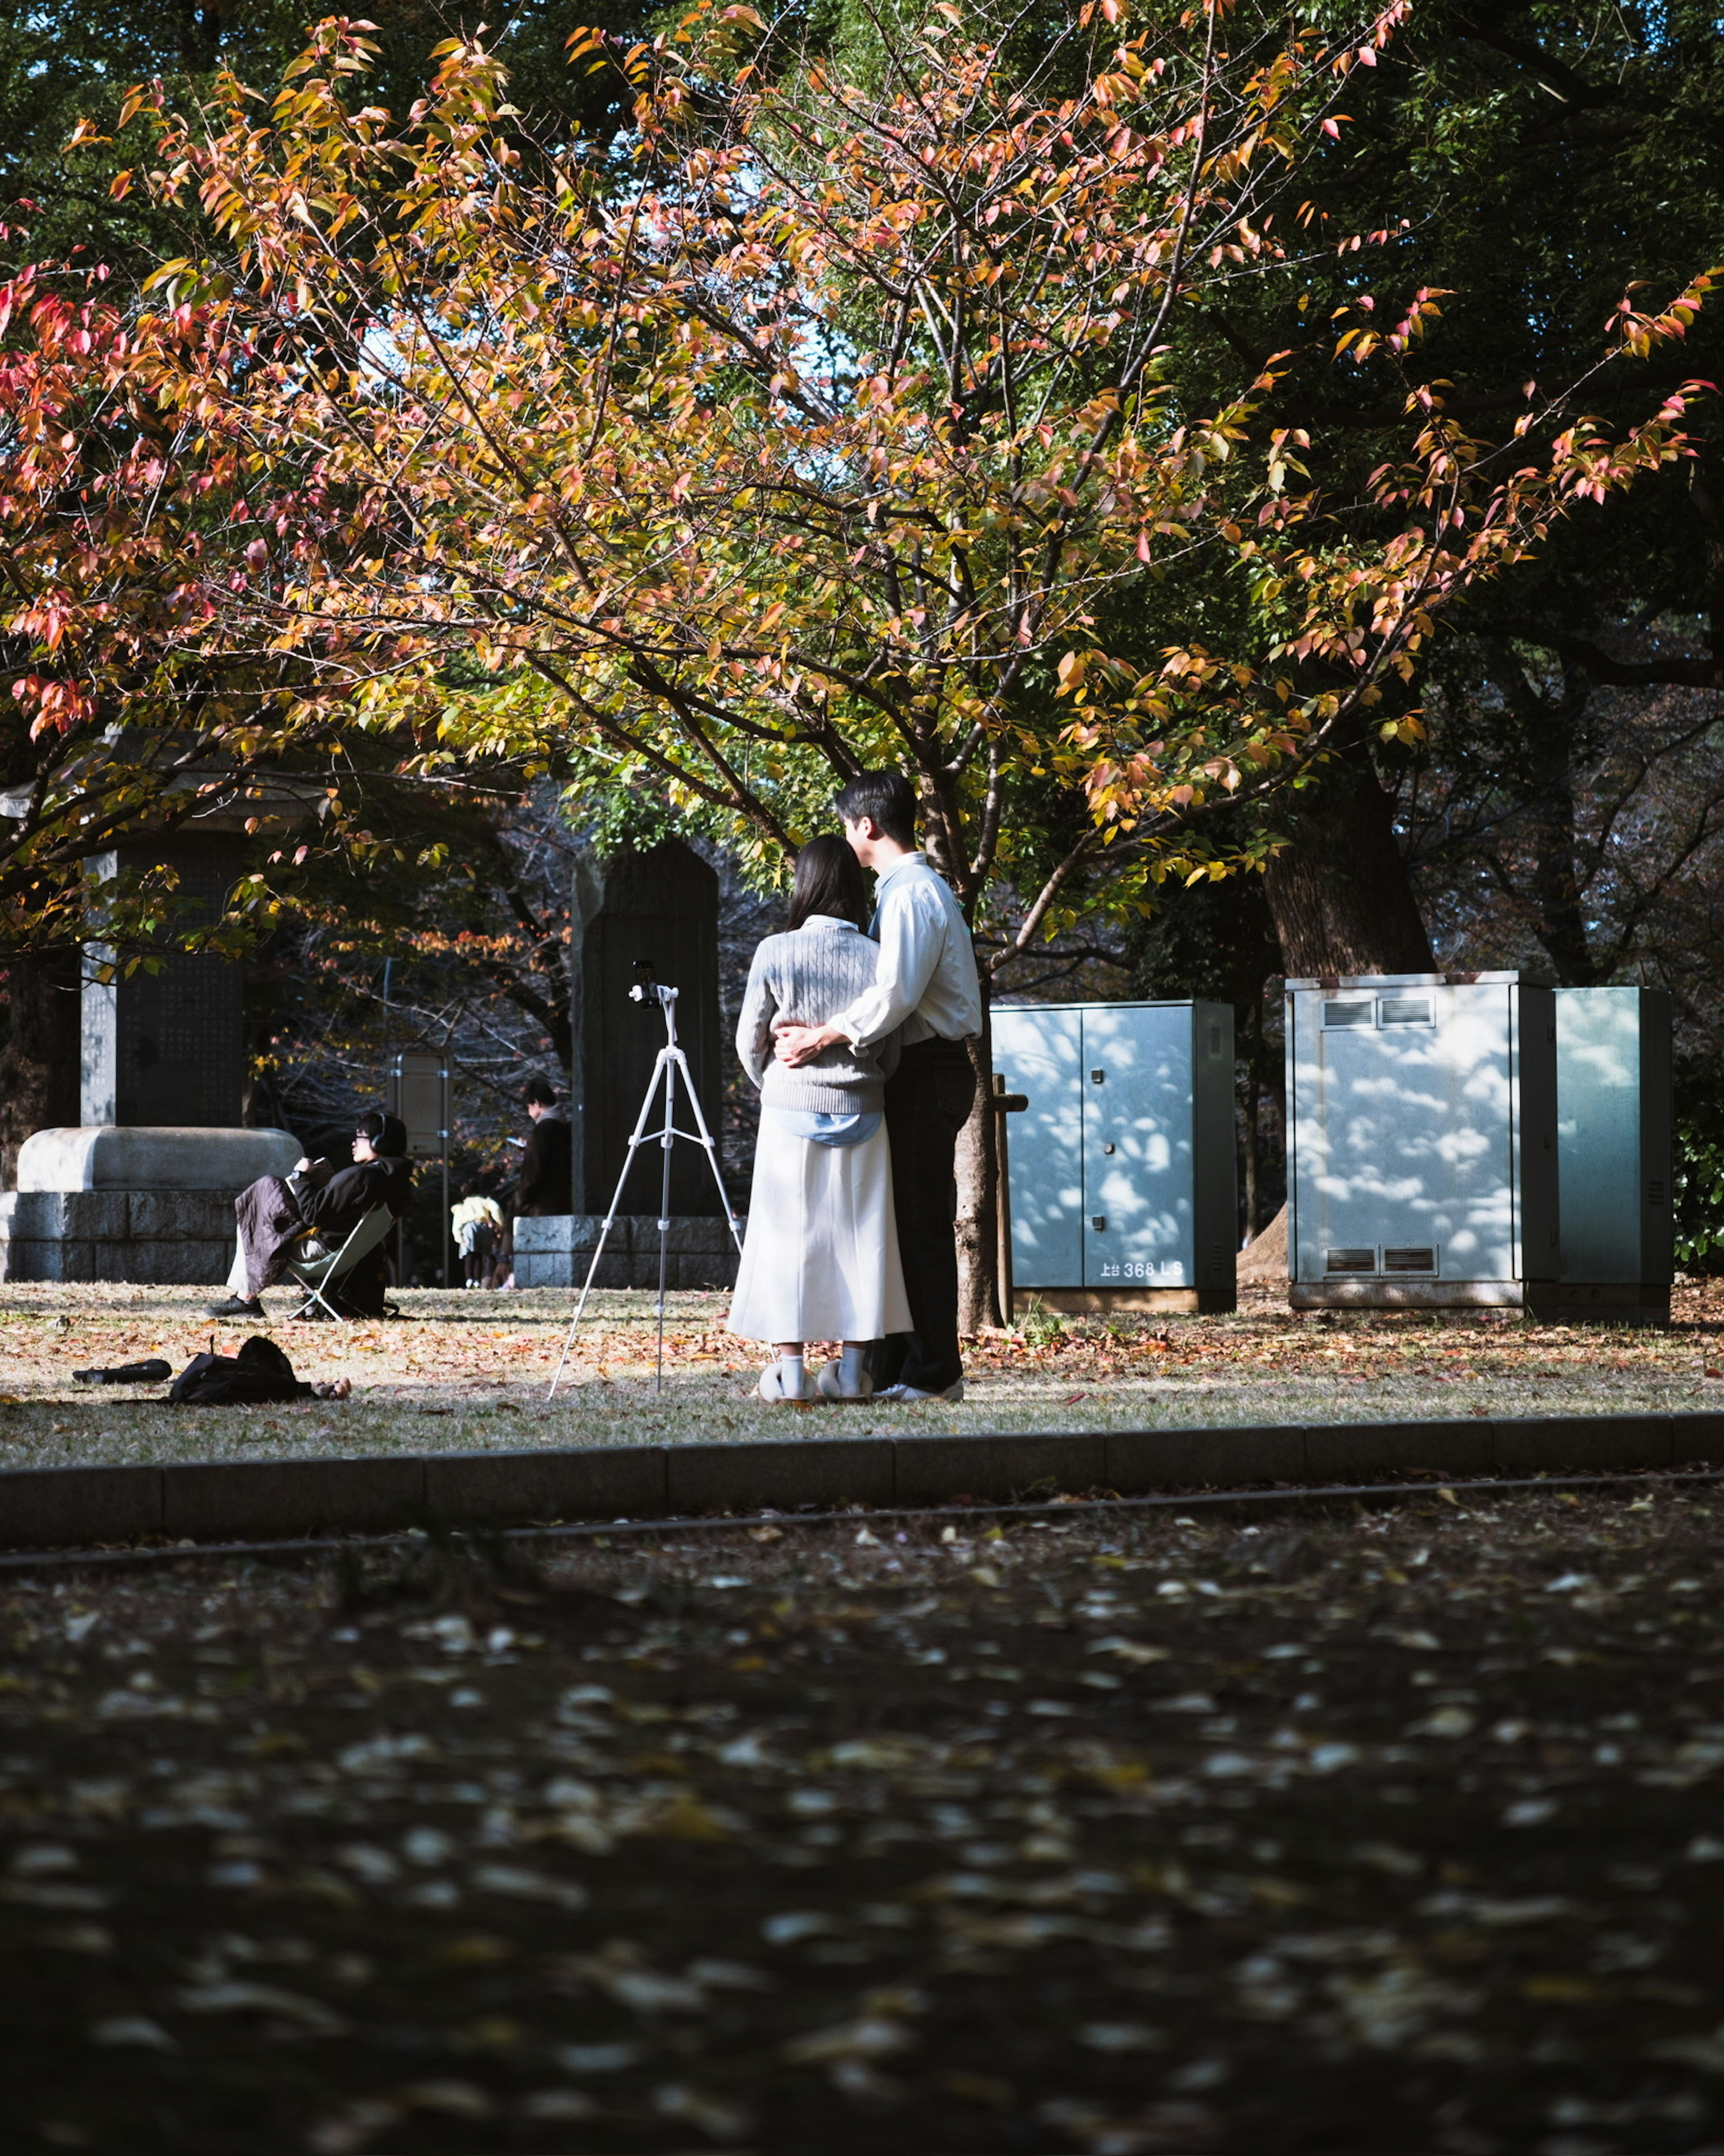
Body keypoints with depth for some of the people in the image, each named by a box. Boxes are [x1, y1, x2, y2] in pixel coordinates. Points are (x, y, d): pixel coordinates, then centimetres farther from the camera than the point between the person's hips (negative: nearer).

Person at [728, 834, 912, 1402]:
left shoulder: (776, 953, -8)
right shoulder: (875, 959, -3)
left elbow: (749, 1042, -1)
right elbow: (889, 1054, 0)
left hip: (791, 1115, -2)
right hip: (860, 1117, 2)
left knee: (788, 1234, 3)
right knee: (857, 1233, 7)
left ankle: (791, 1368, -1)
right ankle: (854, 1367, 7)